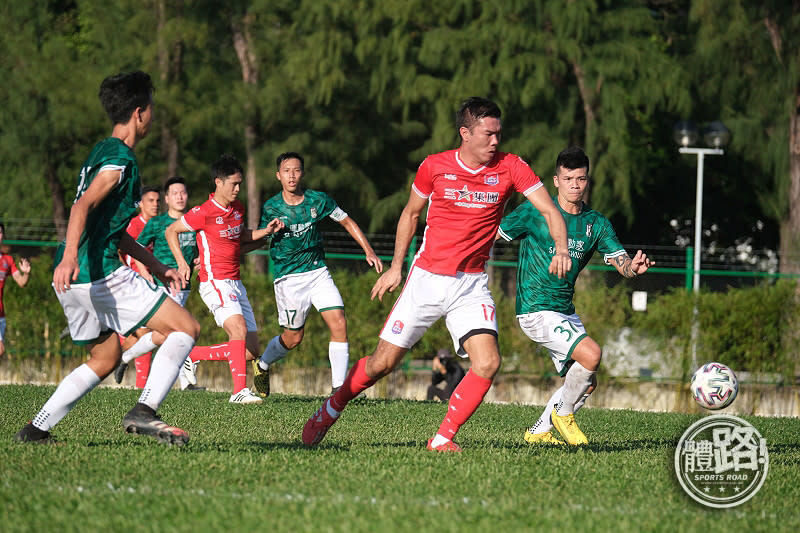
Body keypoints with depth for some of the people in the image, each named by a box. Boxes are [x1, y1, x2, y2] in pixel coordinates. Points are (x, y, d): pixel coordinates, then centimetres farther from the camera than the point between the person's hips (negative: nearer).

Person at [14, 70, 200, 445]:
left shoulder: (101, 152, 22)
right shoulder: (120, 158, -9)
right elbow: (83, 206, -24)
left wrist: (156, 267, 31)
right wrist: (70, 257, -38)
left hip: (74, 279, 10)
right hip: (100, 273, -10)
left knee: (104, 359, 21)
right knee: (186, 328, -6)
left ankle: (36, 430, 16)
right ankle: (144, 411, -18)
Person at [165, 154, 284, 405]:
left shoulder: (238, 207, 10)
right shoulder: (204, 213, -11)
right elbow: (170, 231, -1)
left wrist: (265, 231, 11)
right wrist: (181, 262, -11)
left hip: (236, 284, 8)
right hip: (214, 282, -8)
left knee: (250, 351, 3)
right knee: (239, 328, -29)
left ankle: (191, 354, 18)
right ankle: (239, 391, -30)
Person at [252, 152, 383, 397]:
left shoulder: (318, 200, -3)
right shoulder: (271, 208, -6)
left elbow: (347, 222, 10)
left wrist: (368, 251, 3)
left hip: (318, 273, 2)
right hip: (288, 278, -2)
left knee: (339, 324, -13)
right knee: (293, 337, 4)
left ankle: (338, 388, -8)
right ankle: (262, 366, 34)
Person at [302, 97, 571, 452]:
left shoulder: (510, 168, -5)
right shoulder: (435, 167, -4)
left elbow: (550, 210, -7)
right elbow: (411, 213, 13)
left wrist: (561, 249, -26)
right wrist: (396, 266, 12)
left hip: (472, 285, 1)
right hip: (427, 278, -1)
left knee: (488, 362, -19)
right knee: (384, 362, 2)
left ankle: (443, 438, -5)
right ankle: (329, 411, 27)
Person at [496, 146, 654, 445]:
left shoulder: (597, 224, 6)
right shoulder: (535, 213, -8)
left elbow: (621, 261, -4)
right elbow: (490, 235, -1)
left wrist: (634, 267, -27)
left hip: (565, 312, 7)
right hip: (536, 310, -7)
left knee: (586, 382, 6)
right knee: (591, 354, -24)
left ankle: (539, 431, 23)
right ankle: (563, 413, -1)